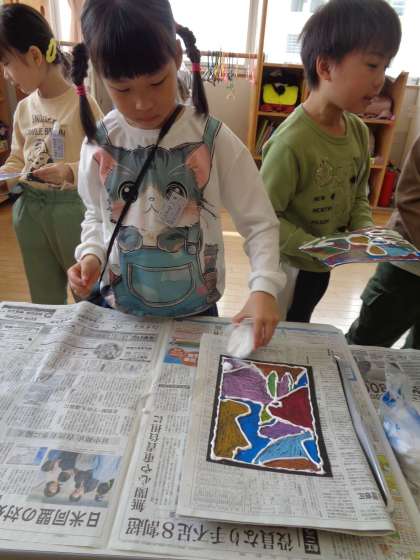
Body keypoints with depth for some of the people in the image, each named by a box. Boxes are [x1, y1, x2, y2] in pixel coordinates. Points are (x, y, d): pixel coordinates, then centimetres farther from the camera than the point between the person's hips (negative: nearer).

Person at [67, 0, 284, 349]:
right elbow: (96, 215, 8)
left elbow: (260, 222, -12)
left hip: (195, 311, -2)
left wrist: (264, 287, -26)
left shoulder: (213, 139, -16)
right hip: (118, 308, 3)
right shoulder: (99, 142, -7)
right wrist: (91, 255, -12)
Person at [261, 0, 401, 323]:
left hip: (321, 268, 7)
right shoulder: (292, 142, -28)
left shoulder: (359, 131, -3)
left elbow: (358, 194, 8)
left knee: (298, 331, 29)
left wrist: (365, 231, -9)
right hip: (285, 268, -6)